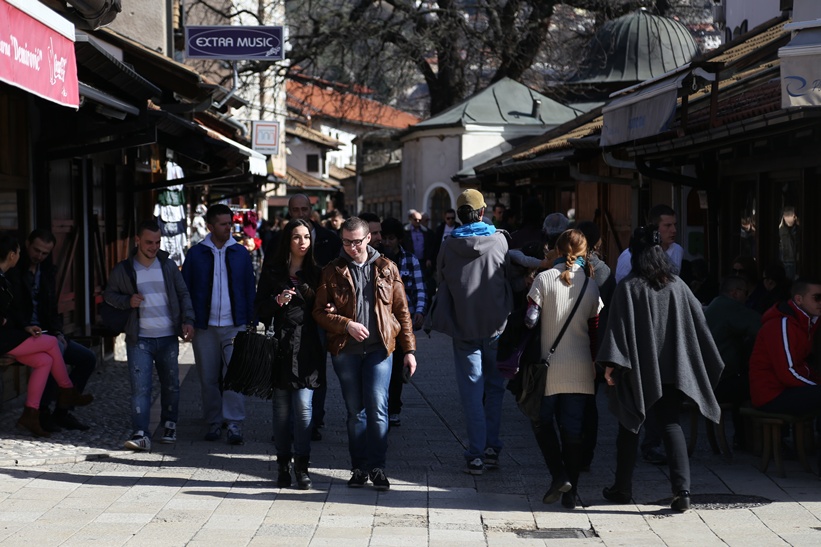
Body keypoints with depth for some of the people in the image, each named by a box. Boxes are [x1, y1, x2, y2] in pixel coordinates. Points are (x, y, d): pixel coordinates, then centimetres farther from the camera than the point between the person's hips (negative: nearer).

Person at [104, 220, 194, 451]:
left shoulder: (168, 266, 6)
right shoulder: (123, 270, 2)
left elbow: (183, 294, 10)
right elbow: (108, 294, 12)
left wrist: (187, 320, -3)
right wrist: (127, 301, -8)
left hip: (168, 337, 2)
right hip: (139, 339, -2)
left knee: (171, 385, 11)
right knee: (140, 387, -12)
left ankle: (169, 426, 29)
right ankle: (140, 434, -15)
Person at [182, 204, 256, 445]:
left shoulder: (240, 253, 6)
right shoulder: (196, 254, 4)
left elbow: (249, 288, 9)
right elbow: (185, 289, 6)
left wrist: (251, 321, 3)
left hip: (235, 326, -1)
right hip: (205, 326, 1)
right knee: (208, 378, 5)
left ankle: (234, 424, -12)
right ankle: (214, 423, 15)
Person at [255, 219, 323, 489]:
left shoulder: (316, 274, 10)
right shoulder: (273, 274, 9)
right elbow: (260, 309, 7)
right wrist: (277, 301, -10)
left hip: (307, 348, -1)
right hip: (280, 345, 1)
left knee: (303, 404, -9)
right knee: (282, 407, 4)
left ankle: (301, 467, -5)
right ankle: (283, 465, 12)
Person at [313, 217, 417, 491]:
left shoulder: (386, 269, 6)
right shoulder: (332, 272, 6)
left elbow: (402, 311, 7)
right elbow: (320, 311, 2)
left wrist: (409, 349, 2)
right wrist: (347, 325, -13)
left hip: (378, 348, -1)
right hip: (345, 350, 1)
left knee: (377, 408, -8)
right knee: (355, 411, 7)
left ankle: (376, 467, 0)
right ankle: (359, 467, 15)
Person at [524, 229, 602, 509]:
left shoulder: (544, 279, -7)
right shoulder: (591, 284, 1)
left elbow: (530, 319, -9)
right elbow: (596, 329, 5)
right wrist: (595, 365, 16)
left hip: (549, 364, -2)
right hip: (580, 368, 2)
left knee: (541, 421, 15)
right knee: (573, 429, 8)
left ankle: (558, 475, -1)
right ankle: (570, 492, 9)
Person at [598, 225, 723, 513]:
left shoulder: (628, 287, -9)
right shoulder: (677, 286, 3)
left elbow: (618, 326, -15)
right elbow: (698, 322, 7)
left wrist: (611, 364, -16)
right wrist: (710, 365, 15)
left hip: (638, 370, -3)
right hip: (670, 368, 3)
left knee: (629, 426, 11)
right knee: (671, 424, 4)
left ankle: (622, 488, 20)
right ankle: (681, 489, -12)